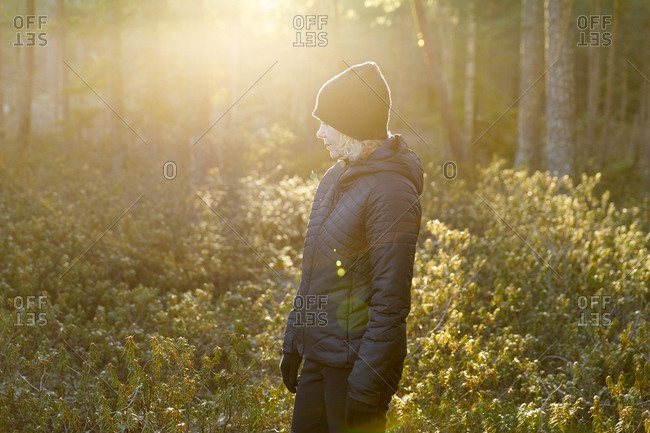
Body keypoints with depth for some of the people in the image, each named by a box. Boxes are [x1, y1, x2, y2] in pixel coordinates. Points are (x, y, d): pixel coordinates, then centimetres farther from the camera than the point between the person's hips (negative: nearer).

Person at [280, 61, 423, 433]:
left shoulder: (391, 193, -18)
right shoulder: (336, 179, 10)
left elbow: (390, 303, -20)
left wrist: (365, 388, -21)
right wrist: (293, 345, 18)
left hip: (357, 361, -8)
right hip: (319, 357, 8)